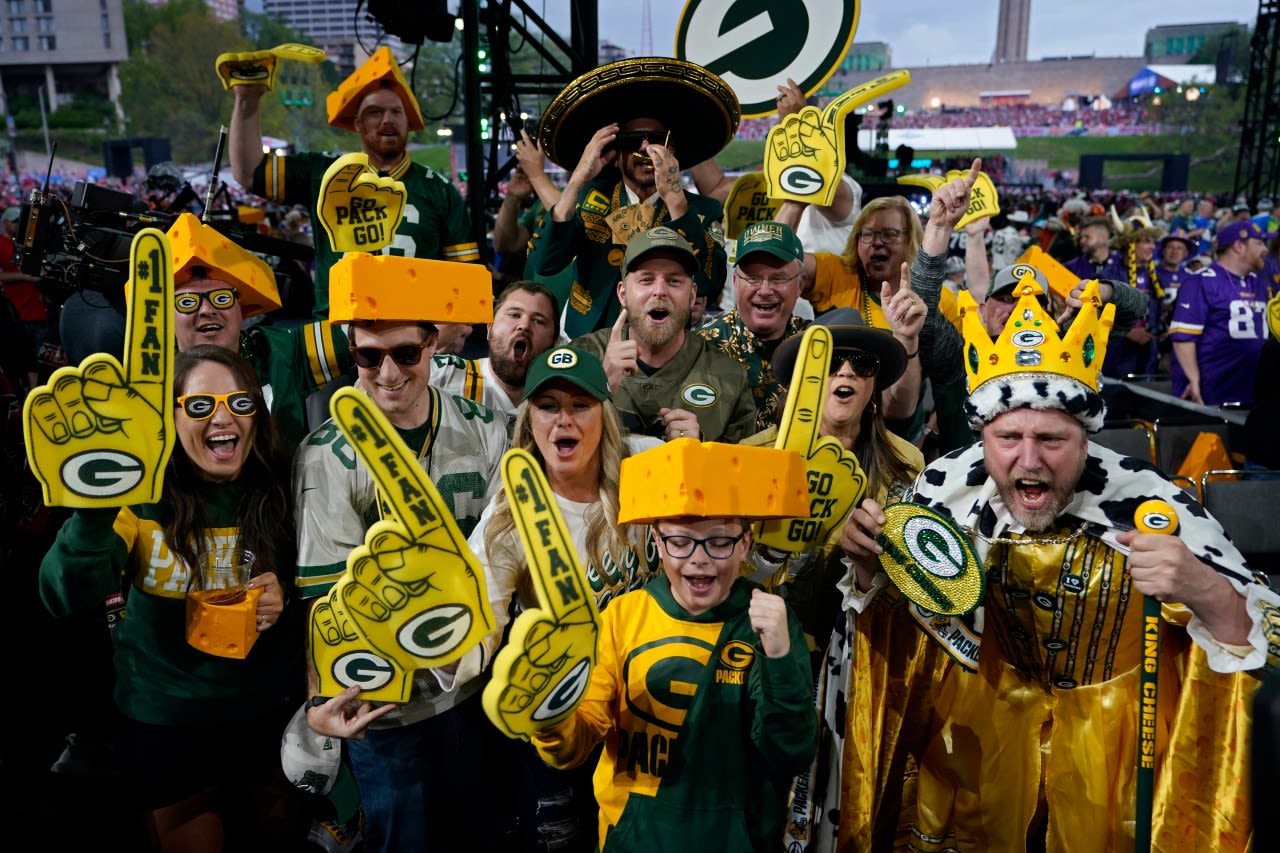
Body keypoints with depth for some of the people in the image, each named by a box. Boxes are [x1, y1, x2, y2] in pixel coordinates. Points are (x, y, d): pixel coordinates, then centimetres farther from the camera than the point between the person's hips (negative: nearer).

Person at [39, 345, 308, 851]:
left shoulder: (280, 493, -8)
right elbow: (66, 598, -26)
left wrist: (287, 598, -17)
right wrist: (99, 505, -41)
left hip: (271, 715, 2)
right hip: (164, 724, -2)